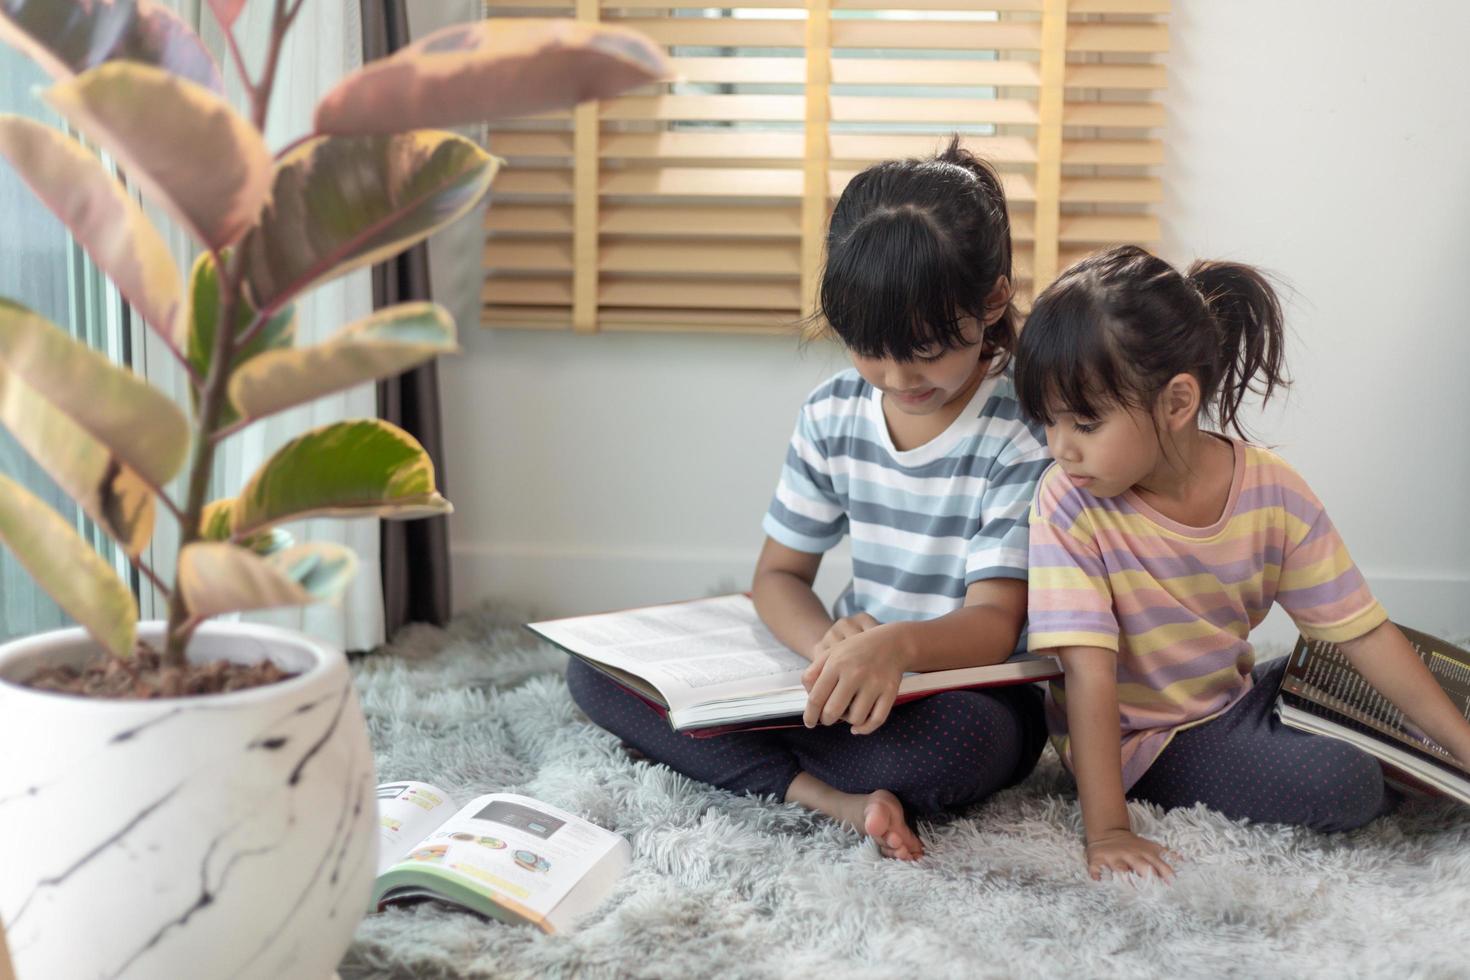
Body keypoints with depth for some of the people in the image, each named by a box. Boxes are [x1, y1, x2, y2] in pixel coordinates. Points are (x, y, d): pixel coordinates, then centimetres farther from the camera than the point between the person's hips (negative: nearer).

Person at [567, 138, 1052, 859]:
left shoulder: (1026, 437, -14)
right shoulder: (834, 413, 3)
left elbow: (994, 623, -21)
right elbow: (778, 574, 6)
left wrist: (897, 646, -46)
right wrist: (830, 643, -20)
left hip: (967, 686, -5)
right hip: (856, 676, 5)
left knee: (953, 741, -44)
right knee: (597, 670, -11)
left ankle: (730, 737, -18)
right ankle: (832, 797, -26)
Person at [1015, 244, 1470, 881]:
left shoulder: (1271, 490, -12)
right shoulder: (1069, 504, -21)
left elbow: (1361, 630, -7)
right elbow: (1089, 671, -26)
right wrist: (1106, 830, -30)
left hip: (1234, 699, 5)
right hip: (1139, 739, -5)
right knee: (1343, 787, -20)